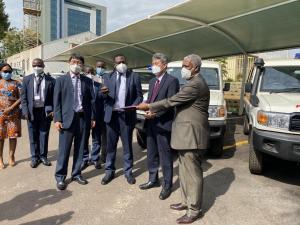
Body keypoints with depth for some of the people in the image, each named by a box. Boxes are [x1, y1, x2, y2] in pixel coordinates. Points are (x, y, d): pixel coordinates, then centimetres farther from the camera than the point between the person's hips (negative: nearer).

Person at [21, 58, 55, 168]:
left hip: (46, 111, -1)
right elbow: (23, 97, 3)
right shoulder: (27, 79, 4)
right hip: (32, 111, 1)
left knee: (44, 135, 9)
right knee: (33, 136, 10)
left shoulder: (51, 80, 0)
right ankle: (35, 157, 23)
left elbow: (54, 97, 0)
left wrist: (53, 110, -10)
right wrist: (25, 111, -5)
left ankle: (43, 156, 22)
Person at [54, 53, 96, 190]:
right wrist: (57, 119, -7)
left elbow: (92, 100, 8)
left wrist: (93, 117, 3)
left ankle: (76, 174, 24)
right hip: (67, 118, -2)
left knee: (80, 148, 10)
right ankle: (60, 176, 16)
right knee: (64, 149, 2)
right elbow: (57, 101, 0)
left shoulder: (87, 81, 9)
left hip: (83, 118, 2)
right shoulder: (61, 80, 4)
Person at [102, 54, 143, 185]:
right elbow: (104, 96, 8)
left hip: (126, 115, -2)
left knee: (127, 145, 6)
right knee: (111, 145, 9)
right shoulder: (109, 77, 11)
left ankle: (128, 172, 20)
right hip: (112, 114, 2)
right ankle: (109, 171, 22)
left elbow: (139, 96, 1)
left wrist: (132, 107, -16)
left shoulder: (134, 76, 3)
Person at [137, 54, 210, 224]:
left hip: (192, 135, -10)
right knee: (185, 171, 17)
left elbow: (172, 101, -19)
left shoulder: (196, 84, -17)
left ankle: (195, 210, 12)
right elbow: (178, 102, 17)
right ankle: (187, 201, 31)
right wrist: (155, 111, 11)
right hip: (187, 134, 10)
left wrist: (148, 106, -8)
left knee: (193, 172, 0)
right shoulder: (194, 82, 17)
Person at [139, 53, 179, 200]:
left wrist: (155, 113, -22)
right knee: (151, 154, 17)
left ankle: (167, 185, 16)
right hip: (151, 123, 8)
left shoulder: (172, 81, -8)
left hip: (163, 124, -8)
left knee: (165, 155, 3)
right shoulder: (152, 81, 17)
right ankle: (153, 180, 33)